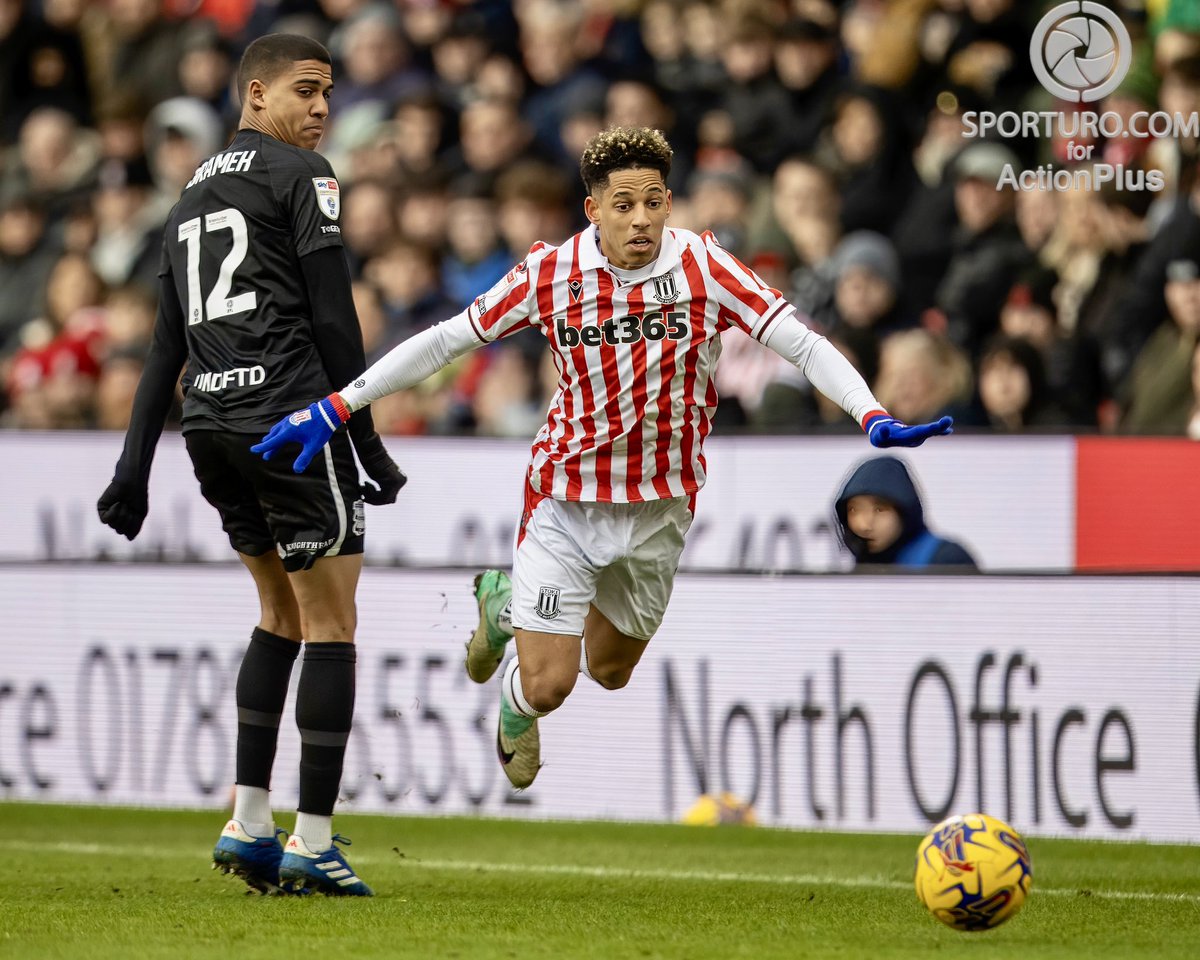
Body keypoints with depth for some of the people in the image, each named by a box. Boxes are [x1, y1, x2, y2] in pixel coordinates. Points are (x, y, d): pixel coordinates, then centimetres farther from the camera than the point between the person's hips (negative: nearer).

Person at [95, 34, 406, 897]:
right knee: (330, 622, -1)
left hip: (209, 423, 8)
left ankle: (249, 825, 13)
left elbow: (167, 345, 20)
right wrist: (368, 442, -7)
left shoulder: (194, 192, 21)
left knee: (283, 612, 20)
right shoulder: (301, 175, -2)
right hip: (291, 417, -8)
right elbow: (333, 316, -10)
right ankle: (314, 842, -4)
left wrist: (135, 466, 18)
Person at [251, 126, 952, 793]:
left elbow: (801, 342, -15)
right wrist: (337, 408, -7)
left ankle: (509, 601, 50)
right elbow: (447, 341, -4)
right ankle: (515, 704, 32)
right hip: (566, 496, -2)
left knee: (609, 670, 18)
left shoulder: (704, 267, -13)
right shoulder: (551, 274, -12)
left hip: (660, 508, 2)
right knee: (548, 685, -8)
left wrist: (873, 417, -30)